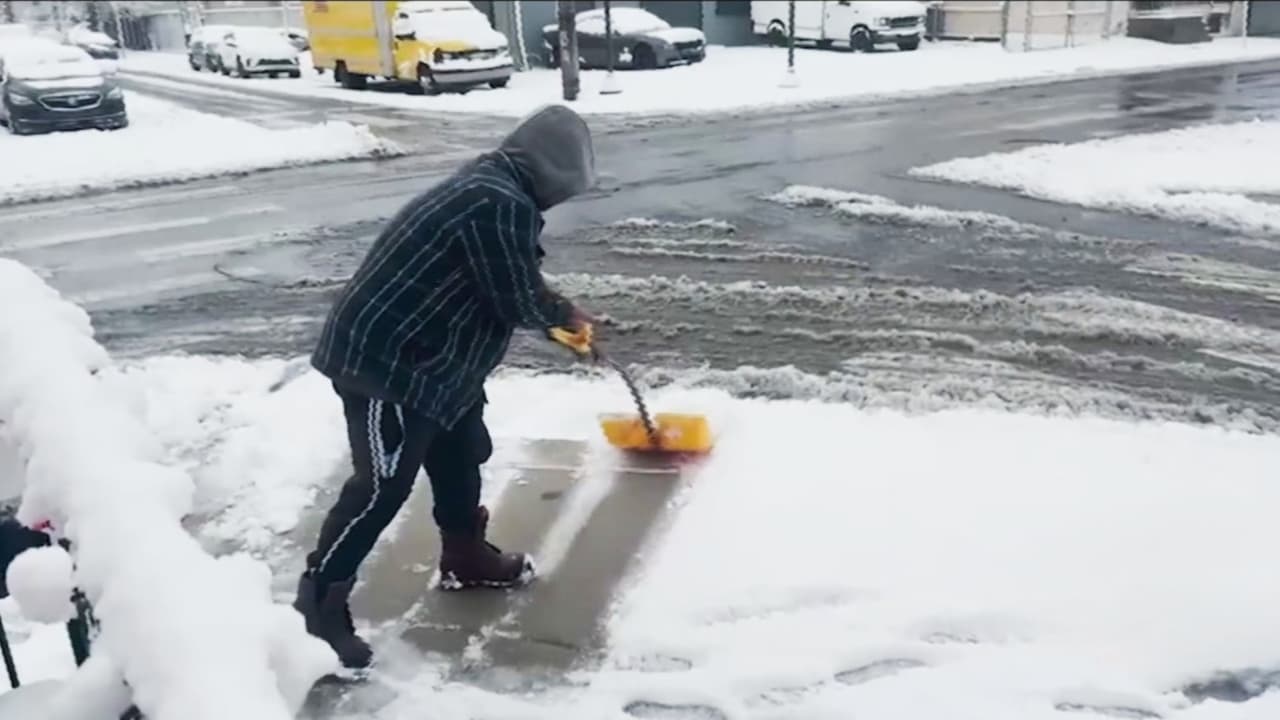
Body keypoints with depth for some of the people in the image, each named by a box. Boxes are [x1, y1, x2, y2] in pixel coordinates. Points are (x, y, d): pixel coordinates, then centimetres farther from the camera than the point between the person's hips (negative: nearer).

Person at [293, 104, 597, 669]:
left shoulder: (489, 184, 11)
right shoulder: (499, 206, -23)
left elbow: (514, 280, 25)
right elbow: (516, 300, -17)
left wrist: (558, 313, 29)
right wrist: (564, 316, 3)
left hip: (421, 355, 11)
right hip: (385, 358, -11)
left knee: (460, 455, 21)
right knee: (384, 485, -8)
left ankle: (466, 557, 38)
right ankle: (317, 607, 2)